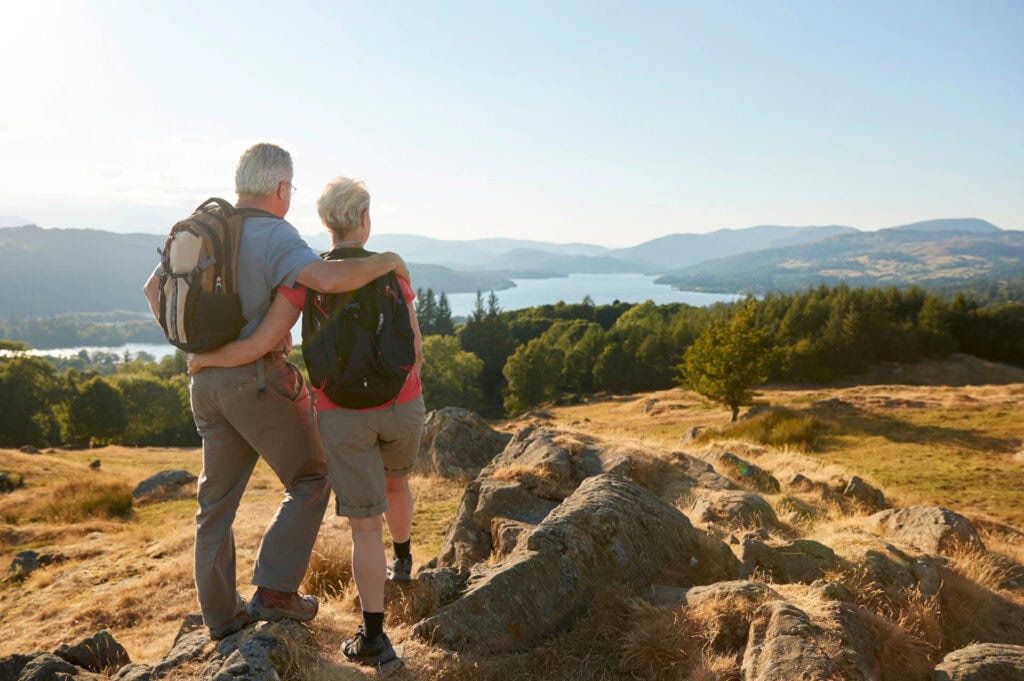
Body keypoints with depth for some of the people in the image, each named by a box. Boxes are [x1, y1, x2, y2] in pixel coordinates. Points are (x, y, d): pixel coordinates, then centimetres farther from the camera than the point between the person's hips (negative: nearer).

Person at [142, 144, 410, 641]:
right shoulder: (275, 237, -15)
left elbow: (154, 288, 18)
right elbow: (328, 279, -34)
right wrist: (386, 261, -18)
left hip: (208, 381, 8)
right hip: (259, 381, -8)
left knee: (218, 498, 15)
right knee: (310, 480, 9)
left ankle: (221, 614, 25)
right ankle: (274, 591, 5)